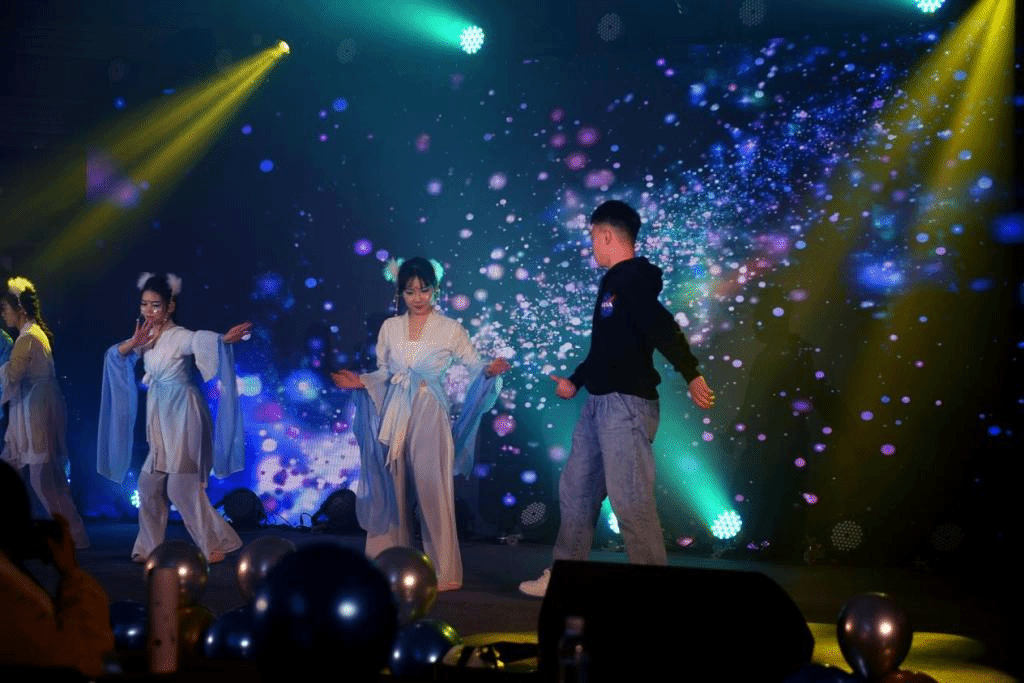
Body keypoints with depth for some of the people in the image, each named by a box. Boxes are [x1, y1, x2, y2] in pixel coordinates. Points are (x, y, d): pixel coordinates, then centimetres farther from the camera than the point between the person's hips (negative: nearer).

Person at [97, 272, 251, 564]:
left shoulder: (180, 336, -14)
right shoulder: (147, 337, 7)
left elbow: (203, 340, -34)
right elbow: (114, 354, 4)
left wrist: (225, 339, -55)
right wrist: (133, 343, -15)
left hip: (183, 417, -7)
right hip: (159, 419, 7)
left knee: (181, 487, -8)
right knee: (149, 485, 9)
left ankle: (216, 543, 3)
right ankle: (149, 547, 20)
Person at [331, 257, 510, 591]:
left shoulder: (450, 329, 0)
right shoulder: (390, 327, 9)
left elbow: (474, 366, 2)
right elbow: (384, 373, 16)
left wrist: (490, 371, -19)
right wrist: (360, 382, 0)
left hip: (429, 417, -3)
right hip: (393, 416, 4)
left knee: (433, 492, -6)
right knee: (391, 491, 6)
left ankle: (443, 571, 1)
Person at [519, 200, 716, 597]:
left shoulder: (633, 278, -13)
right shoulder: (614, 281, 18)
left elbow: (662, 329, -26)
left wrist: (692, 375, -36)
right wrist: (575, 381, 36)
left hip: (627, 404, -10)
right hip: (599, 403, 10)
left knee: (629, 499, -9)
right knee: (576, 490, 14)